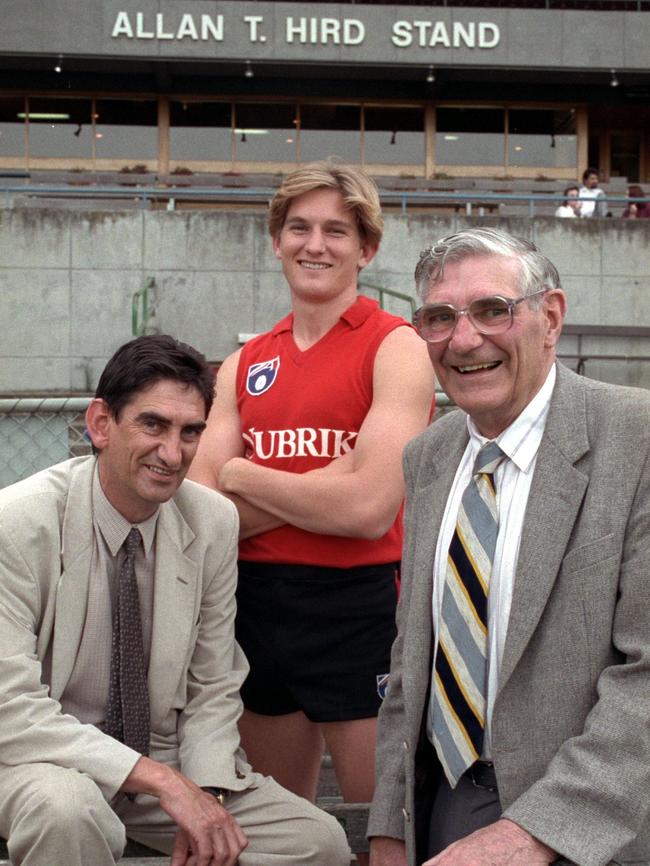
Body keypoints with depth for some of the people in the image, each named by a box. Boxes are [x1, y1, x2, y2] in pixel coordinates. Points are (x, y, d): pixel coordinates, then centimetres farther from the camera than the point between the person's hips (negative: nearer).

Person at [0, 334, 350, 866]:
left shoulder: (215, 522, -5)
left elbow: (213, 688, 3)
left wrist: (206, 791, -15)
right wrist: (159, 779, -26)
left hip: (166, 757, 4)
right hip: (51, 759, -3)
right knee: (66, 807, -37)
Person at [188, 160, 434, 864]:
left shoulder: (395, 348, -7)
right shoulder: (245, 364, 9)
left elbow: (368, 508, -18)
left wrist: (242, 473, -6)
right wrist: (318, 489, -13)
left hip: (357, 605, -5)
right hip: (257, 602, 5)